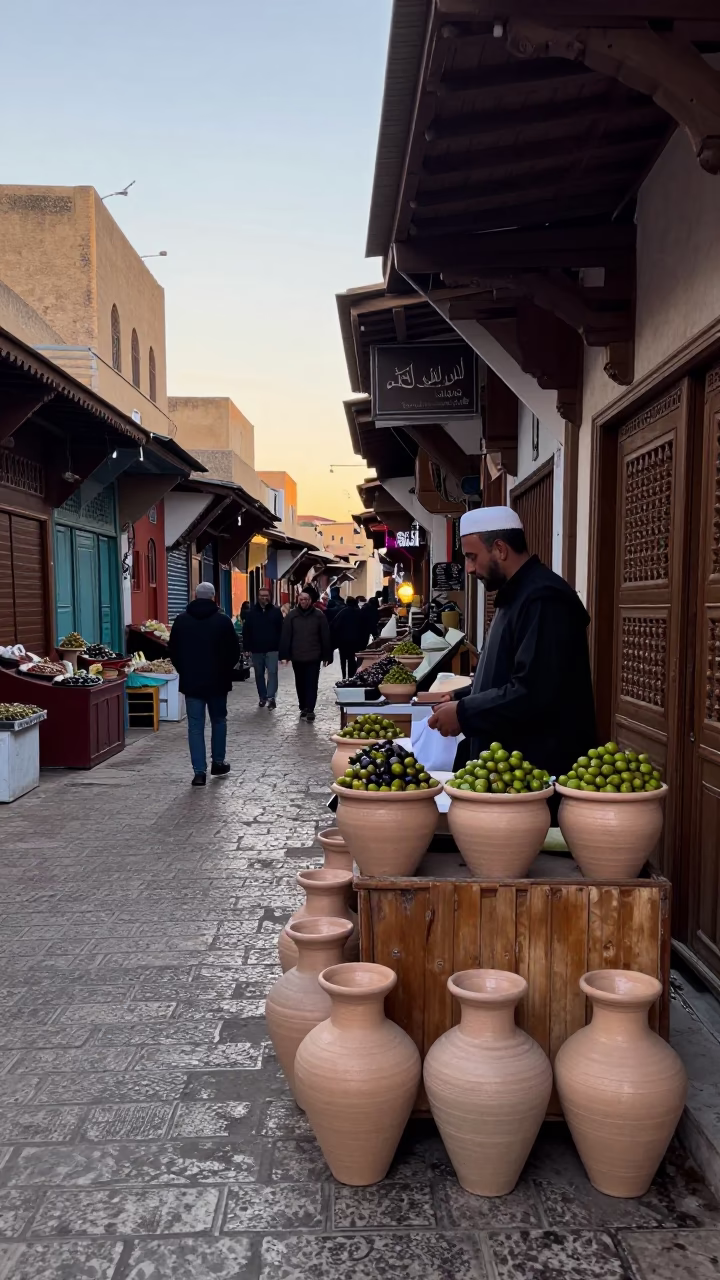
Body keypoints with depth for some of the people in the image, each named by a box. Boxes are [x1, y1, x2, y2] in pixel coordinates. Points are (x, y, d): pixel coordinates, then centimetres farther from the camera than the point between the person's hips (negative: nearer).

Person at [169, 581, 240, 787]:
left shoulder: (181, 620, 0)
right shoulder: (223, 620, -6)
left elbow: (173, 651, 5)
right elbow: (234, 651, -3)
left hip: (190, 680, 1)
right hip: (217, 680, -1)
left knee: (195, 726, 1)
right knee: (219, 720, 17)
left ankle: (199, 772, -2)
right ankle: (218, 763, 24)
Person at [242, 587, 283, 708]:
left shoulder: (276, 611, 0)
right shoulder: (252, 612, 4)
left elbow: (281, 630, -1)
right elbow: (246, 631, 3)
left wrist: (280, 647, -6)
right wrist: (247, 647, -2)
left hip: (272, 649, -2)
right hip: (256, 649, 3)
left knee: (272, 672, -10)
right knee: (259, 674, 10)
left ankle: (271, 697, -11)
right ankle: (263, 697, 20)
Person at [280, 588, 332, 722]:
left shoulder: (319, 615, -1)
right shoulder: (291, 616, 1)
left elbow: (325, 637, 0)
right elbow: (285, 637, -1)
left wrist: (327, 656, -2)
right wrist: (284, 655, -7)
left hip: (314, 657, -2)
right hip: (297, 657, 2)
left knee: (312, 684, -4)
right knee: (300, 684, 12)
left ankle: (309, 710, -5)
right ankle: (303, 708, 24)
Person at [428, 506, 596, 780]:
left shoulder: (544, 598, -20)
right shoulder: (517, 595, 15)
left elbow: (534, 693, -28)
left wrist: (464, 713, -19)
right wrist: (462, 698, 9)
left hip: (542, 768, -10)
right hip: (513, 761, 10)